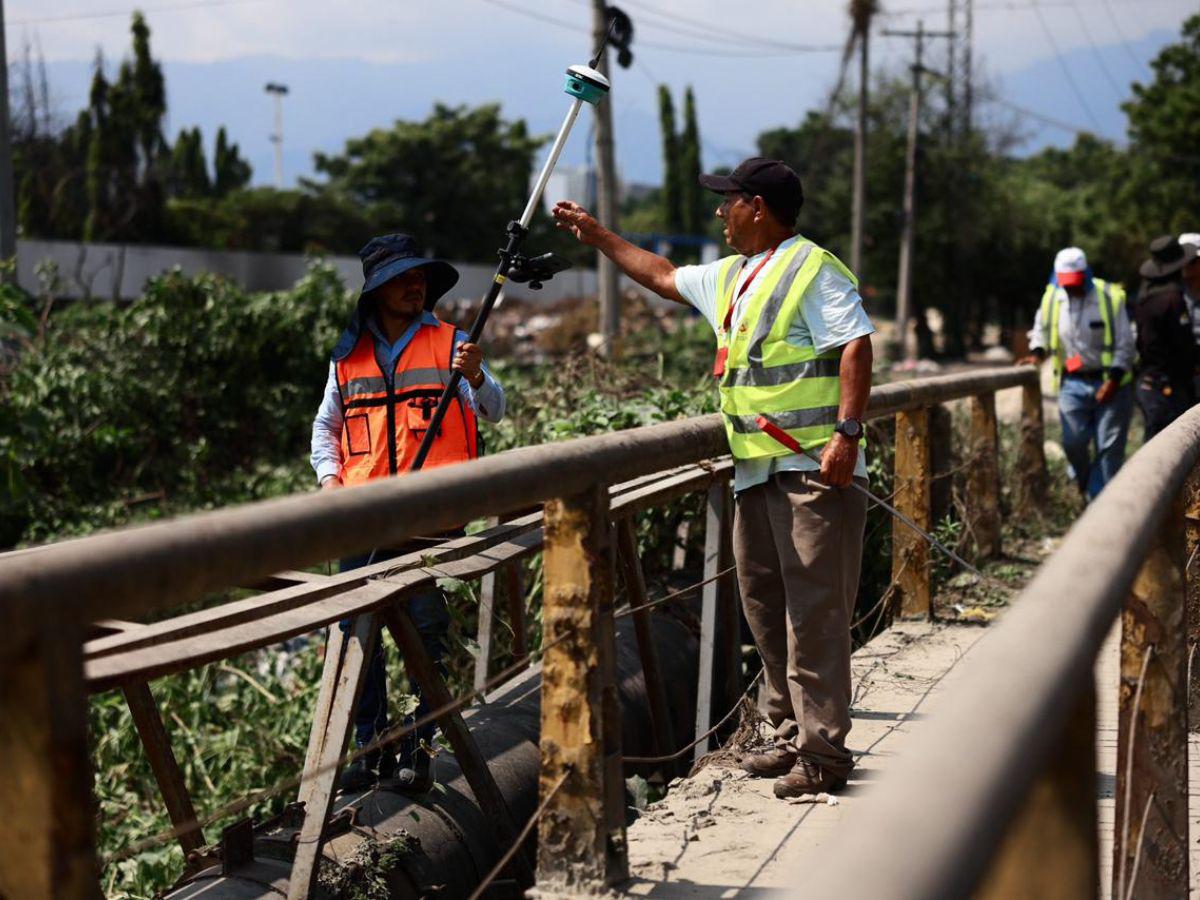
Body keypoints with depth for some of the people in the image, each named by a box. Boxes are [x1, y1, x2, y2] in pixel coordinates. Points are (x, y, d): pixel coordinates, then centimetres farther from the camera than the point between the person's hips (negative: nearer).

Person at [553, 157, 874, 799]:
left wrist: (847, 433, -25)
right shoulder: (730, 277, 20)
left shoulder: (811, 268, -7)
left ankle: (821, 755, -7)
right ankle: (792, 737, 21)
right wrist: (599, 237, 40)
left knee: (813, 612, -9)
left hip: (812, 469, -9)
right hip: (755, 472, 9)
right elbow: (663, 276, 37)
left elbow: (855, 346, -16)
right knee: (765, 608, 11)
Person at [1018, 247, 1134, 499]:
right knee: (1074, 442, -1)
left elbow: (1125, 344, -8)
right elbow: (1041, 328, 21)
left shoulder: (1110, 297, -10)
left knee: (1109, 447, -2)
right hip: (1073, 383, 3)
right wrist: (1037, 352, 2)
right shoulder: (1052, 297, 1)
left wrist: (1114, 379, -17)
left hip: (1110, 382, -3)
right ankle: (1084, 484, 26)